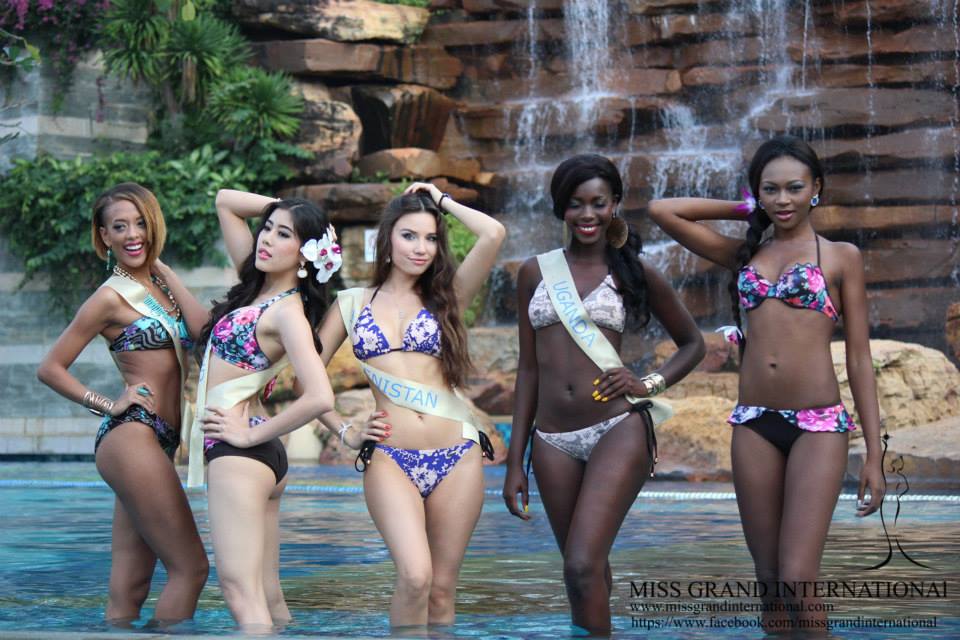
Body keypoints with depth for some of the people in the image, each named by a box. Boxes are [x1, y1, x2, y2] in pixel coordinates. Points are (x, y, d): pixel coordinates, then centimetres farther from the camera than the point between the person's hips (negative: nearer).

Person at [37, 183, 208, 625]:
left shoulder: (156, 284, 17)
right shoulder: (112, 297, -4)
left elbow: (204, 330, 0)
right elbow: (50, 368, -2)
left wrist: (166, 274, 4)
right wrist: (108, 406, -4)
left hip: (157, 441, 8)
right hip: (132, 436, -8)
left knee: (129, 589, 5)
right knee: (190, 567, -9)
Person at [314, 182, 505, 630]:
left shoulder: (446, 297, 10)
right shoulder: (352, 303, 11)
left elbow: (493, 234, -5)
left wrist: (443, 201, 9)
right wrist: (343, 429, 1)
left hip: (457, 457, 1)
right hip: (389, 459, -1)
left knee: (441, 589, 3)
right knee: (415, 576, -21)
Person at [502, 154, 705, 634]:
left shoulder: (635, 272, 5)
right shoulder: (536, 273, 11)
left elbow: (692, 343, 17)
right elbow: (529, 367, 14)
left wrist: (649, 384, -3)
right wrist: (514, 462, 10)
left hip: (619, 430, -3)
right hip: (553, 441, 4)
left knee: (582, 567, -17)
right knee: (589, 574, 10)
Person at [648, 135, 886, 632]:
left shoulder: (841, 256, 5)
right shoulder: (743, 254, 14)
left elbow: (859, 359, 3)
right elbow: (662, 211, 10)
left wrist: (874, 455, -2)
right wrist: (745, 210, 14)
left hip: (819, 425, -4)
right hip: (754, 424, 4)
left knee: (796, 583, -13)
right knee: (769, 583, 5)